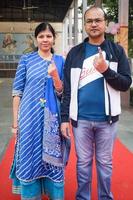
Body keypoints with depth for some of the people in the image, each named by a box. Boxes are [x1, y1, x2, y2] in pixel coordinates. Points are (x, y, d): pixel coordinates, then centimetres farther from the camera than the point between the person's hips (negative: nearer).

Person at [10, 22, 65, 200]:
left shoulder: (60, 61, 6)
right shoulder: (26, 59, 1)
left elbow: (61, 93, 2)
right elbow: (17, 92, 0)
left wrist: (55, 75, -16)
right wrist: (15, 121, -3)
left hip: (52, 119, 1)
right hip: (30, 118, -1)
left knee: (52, 159, 9)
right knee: (29, 158, 6)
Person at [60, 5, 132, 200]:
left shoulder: (117, 50, 3)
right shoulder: (75, 53, 4)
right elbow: (67, 89, 2)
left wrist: (106, 70, -18)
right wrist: (64, 118, -3)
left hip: (107, 119, 0)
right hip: (81, 119, 1)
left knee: (105, 162, 11)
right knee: (83, 162, 11)